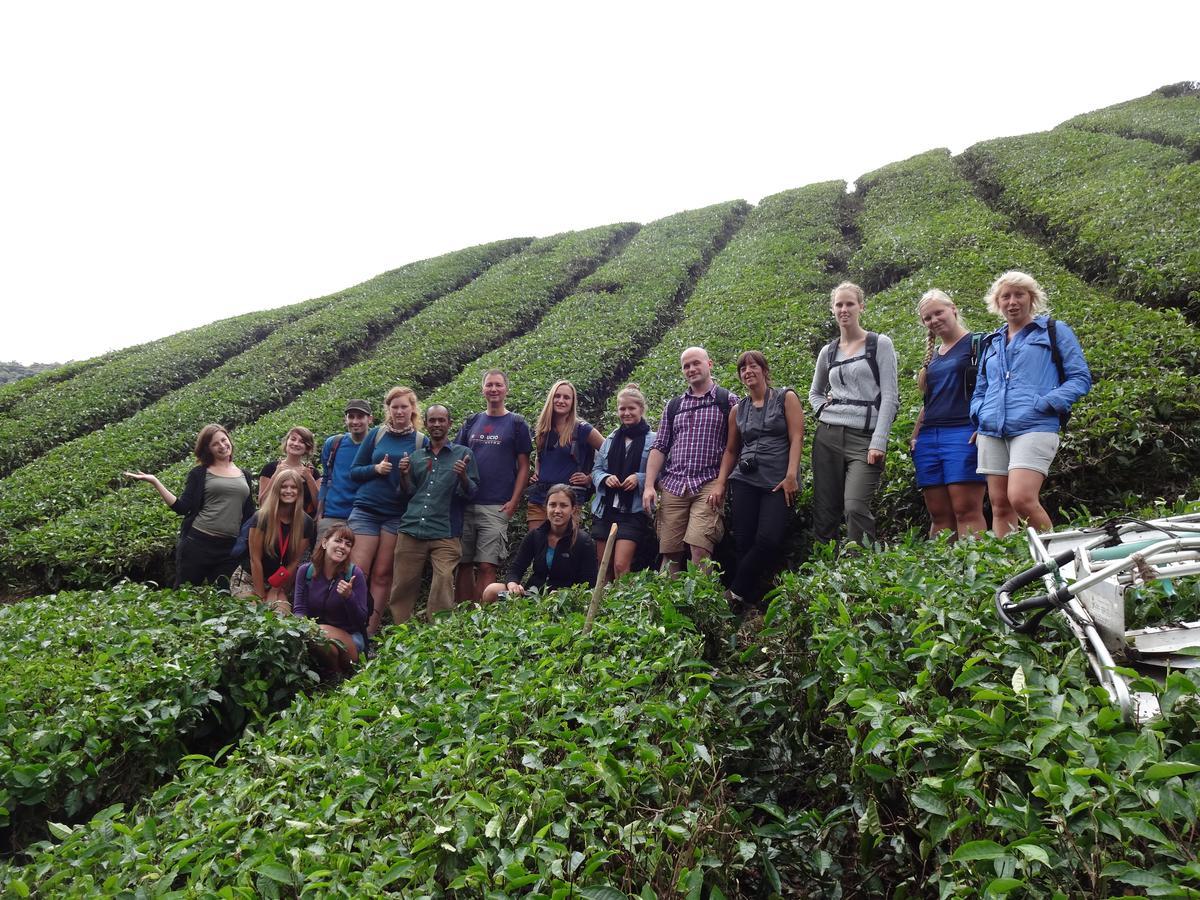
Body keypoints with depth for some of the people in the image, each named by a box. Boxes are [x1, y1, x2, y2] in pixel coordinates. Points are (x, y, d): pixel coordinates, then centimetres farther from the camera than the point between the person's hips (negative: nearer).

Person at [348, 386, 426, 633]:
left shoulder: (422, 441, 5)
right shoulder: (376, 434, 7)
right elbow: (354, 472, 9)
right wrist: (376, 468, -9)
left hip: (398, 516, 0)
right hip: (366, 510, 0)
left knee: (382, 575, 2)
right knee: (358, 571, -6)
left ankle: (370, 631, 7)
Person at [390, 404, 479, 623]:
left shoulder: (463, 454, 9)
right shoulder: (416, 455, 18)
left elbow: (471, 493, 3)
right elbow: (409, 493, 20)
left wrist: (463, 476, -17)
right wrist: (404, 474, 1)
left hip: (445, 533, -3)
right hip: (411, 529, 3)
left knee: (444, 583, -14)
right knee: (403, 585, 1)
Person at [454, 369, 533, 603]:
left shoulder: (517, 423, 6)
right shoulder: (472, 422, 15)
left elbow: (523, 466, 2)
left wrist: (514, 502, -8)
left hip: (496, 507, -3)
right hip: (465, 503, 4)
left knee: (486, 566, -7)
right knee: (464, 564, 5)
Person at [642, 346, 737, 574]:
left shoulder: (728, 401, 6)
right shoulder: (674, 406, 18)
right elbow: (659, 447, 14)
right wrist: (649, 486, 3)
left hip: (708, 485, -4)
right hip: (673, 485, 4)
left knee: (700, 548, -18)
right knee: (669, 552, 2)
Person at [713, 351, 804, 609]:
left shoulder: (786, 398, 5)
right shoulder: (738, 410, 15)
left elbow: (796, 438, -3)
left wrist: (791, 476, -14)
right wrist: (720, 483, 10)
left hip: (778, 482, -3)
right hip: (745, 481, 4)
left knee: (768, 540, -17)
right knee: (744, 543, -3)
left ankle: (737, 593, -1)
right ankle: (752, 602, 8)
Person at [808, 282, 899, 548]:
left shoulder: (880, 344, 2)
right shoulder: (828, 351, 14)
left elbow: (890, 396, -3)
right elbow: (814, 392, 29)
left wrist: (879, 443, -12)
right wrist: (823, 410, 6)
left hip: (864, 438, -4)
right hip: (828, 436, 4)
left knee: (855, 507, -20)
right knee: (824, 511, 2)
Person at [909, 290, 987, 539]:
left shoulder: (977, 344, 2)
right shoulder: (932, 355, 22)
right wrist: (914, 436, 16)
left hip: (963, 434, -6)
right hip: (928, 438, 6)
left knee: (967, 510, -12)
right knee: (938, 516, 4)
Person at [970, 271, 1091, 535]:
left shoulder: (1055, 331, 10)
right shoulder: (991, 343, 23)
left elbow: (1080, 378, 3)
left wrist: (1046, 404, -11)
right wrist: (979, 413, 6)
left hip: (1035, 427, -5)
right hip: (992, 432, 5)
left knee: (1021, 498, -20)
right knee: (999, 506, 3)